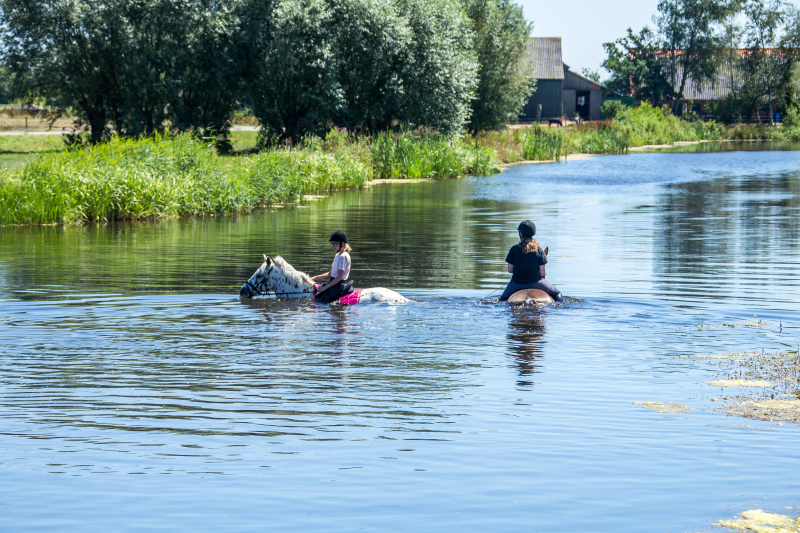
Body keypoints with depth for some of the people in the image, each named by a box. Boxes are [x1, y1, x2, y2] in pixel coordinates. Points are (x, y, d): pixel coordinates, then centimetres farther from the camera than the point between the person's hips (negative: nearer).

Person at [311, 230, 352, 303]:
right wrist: (316, 278, 11)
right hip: (333, 282, 10)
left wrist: (325, 287, -18)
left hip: (338, 284, -10)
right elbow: (330, 273, 22)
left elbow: (339, 277, -19)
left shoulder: (343, 256, -15)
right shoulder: (337, 256, 17)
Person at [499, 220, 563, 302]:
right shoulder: (538, 249, -6)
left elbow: (510, 270, -3)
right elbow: (542, 272, -4)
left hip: (517, 283, 0)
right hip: (535, 282, 0)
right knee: (557, 294, 22)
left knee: (503, 299, 26)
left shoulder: (514, 249, -8)